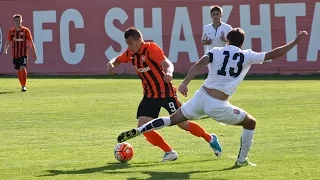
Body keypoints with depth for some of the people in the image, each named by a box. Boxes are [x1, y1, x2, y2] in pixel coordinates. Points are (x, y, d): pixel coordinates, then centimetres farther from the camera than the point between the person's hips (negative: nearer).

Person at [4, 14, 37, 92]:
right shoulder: (11, 31, 4)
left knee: (23, 68, -18)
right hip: (15, 54, 3)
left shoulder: (26, 30, -3)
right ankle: (22, 86, 22)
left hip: (23, 54, -3)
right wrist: (5, 50, -10)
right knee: (19, 70, 8)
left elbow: (31, 42, 1)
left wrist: (34, 53, -1)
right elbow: (8, 42, 8)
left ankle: (24, 86, -13)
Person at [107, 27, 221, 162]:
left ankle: (211, 139, 20)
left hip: (166, 92, -6)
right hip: (149, 95, 6)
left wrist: (168, 72, -55)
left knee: (182, 124, -4)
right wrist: (111, 64, -7)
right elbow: (117, 60, 18)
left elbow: (167, 64, -31)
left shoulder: (151, 49, -19)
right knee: (142, 126, -9)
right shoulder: (130, 53, 1)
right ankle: (169, 152, 2)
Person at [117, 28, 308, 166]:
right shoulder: (247, 56, 2)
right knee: (251, 123, 19)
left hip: (201, 97, 3)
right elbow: (274, 54, 4)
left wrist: (185, 83, -17)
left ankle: (136, 132, 5)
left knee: (172, 119, 17)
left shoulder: (216, 52, 7)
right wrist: (296, 41, 13)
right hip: (218, 105, -3)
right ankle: (242, 160, 22)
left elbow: (199, 64, -10)